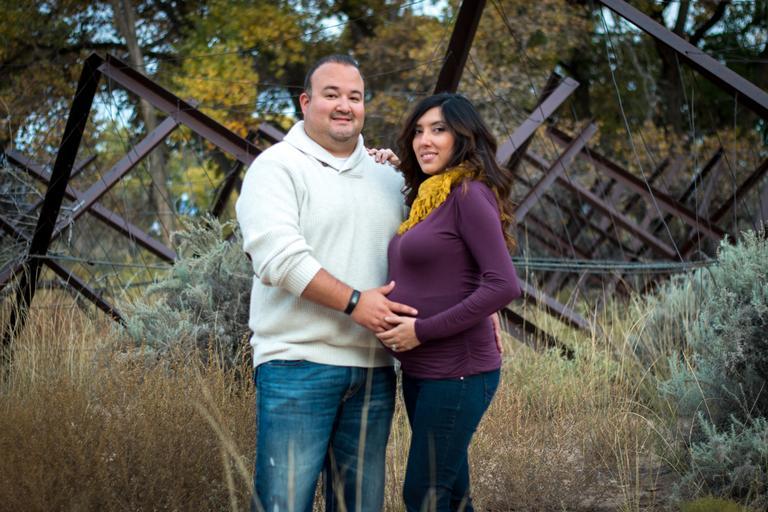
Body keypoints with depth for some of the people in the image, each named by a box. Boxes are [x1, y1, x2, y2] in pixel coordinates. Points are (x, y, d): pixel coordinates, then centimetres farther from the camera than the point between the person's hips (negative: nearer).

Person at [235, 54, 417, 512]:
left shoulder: (388, 178, 17)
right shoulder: (277, 167, -2)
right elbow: (278, 255, -15)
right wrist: (354, 302, -19)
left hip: (373, 369, 6)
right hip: (298, 364, -6)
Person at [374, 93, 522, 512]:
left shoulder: (470, 194, -13)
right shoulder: (425, 199, 12)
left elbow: (503, 285, -20)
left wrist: (422, 331, -18)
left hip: (457, 371, -9)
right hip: (419, 371, 9)